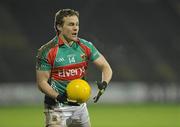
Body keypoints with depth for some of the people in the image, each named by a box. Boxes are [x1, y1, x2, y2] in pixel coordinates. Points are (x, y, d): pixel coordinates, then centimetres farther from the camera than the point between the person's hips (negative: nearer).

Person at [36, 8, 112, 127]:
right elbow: (42, 82, -9)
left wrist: (104, 84, -16)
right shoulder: (47, 51, -10)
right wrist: (59, 97, -25)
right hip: (57, 107, -5)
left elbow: (106, 67, 6)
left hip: (80, 106, 5)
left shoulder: (86, 46, 3)